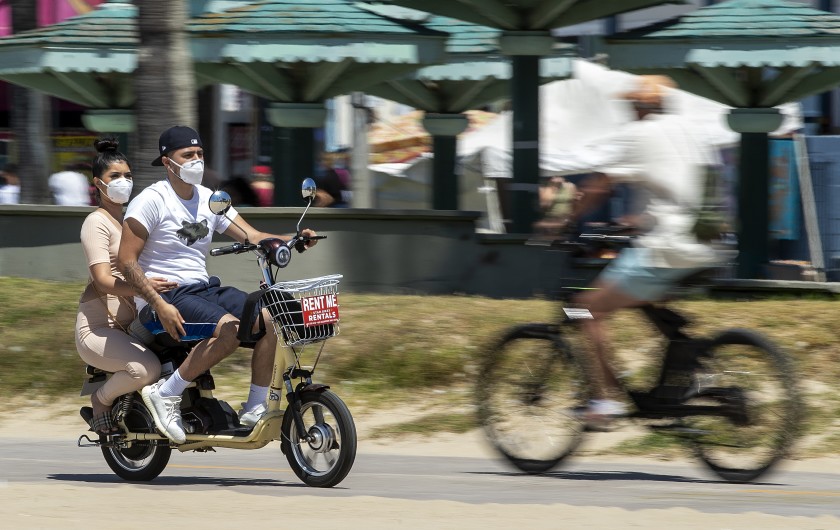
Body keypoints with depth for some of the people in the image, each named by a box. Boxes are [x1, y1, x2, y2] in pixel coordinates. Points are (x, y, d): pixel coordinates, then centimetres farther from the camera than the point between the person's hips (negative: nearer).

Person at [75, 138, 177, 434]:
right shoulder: (97, 223, -8)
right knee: (147, 369, -32)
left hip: (129, 323, 8)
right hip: (98, 328, -8)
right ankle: (101, 400, -4)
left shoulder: (129, 220, 20)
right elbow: (103, 280, -21)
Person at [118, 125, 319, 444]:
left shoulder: (208, 200, 13)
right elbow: (127, 260, -15)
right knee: (231, 329, -31)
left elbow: (251, 236, 8)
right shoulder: (151, 201, -9)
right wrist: (160, 306, -24)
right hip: (167, 295, -7)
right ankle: (166, 395, -22)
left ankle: (255, 409, -6)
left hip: (205, 288, 8)